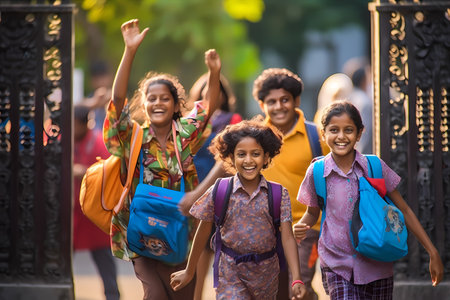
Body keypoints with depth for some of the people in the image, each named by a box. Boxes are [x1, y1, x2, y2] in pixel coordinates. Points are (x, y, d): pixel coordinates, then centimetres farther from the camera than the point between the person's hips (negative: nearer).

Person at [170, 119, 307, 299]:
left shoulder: (278, 195, -5)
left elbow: (287, 238, -9)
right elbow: (203, 234, 4)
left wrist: (297, 279, -18)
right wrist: (189, 272, 12)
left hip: (267, 273, 2)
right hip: (231, 275, -2)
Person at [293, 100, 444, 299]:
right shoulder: (316, 172, -2)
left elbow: (404, 211, 4)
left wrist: (433, 253, 2)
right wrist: (300, 228, -9)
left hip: (377, 267, 1)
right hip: (337, 267, -1)